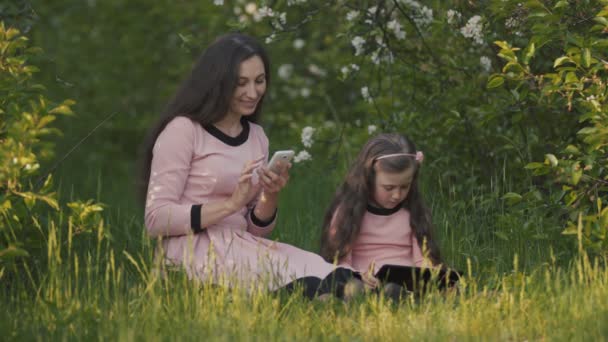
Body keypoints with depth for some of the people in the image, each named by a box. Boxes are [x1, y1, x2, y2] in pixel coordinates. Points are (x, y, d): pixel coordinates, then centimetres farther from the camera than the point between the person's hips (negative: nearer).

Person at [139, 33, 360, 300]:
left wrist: (270, 196, -2)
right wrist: (231, 204, -16)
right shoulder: (183, 130, -2)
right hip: (193, 251, -6)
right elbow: (156, 219, -9)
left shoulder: (256, 136, 18)